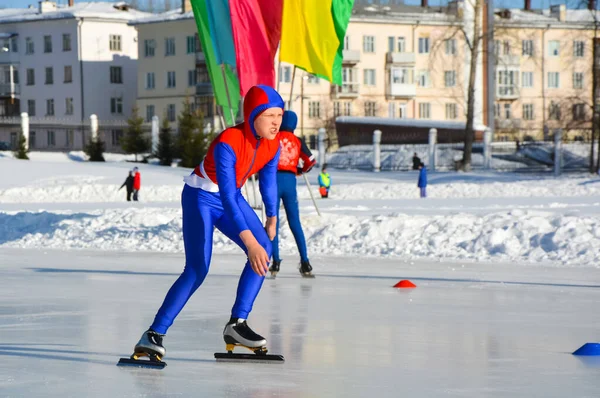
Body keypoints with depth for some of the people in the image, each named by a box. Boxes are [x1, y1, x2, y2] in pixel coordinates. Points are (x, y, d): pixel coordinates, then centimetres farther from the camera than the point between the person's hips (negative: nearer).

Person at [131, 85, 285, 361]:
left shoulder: (273, 144, -12)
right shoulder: (228, 143, -34)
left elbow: (269, 180, 8)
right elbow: (226, 195, -40)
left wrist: (272, 218, 16)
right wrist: (249, 242, -46)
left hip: (233, 197, 7)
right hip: (201, 198, -7)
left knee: (264, 248, -15)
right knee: (197, 269, -18)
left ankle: (237, 324, -8)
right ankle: (154, 334, -14)